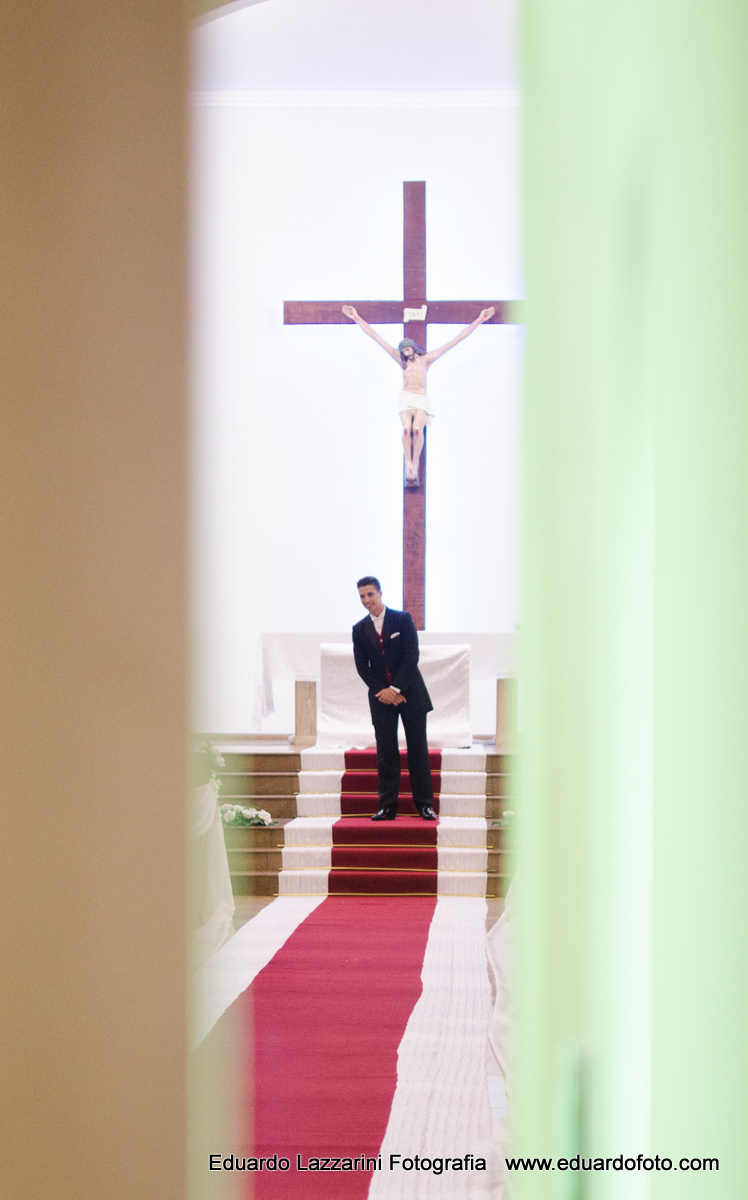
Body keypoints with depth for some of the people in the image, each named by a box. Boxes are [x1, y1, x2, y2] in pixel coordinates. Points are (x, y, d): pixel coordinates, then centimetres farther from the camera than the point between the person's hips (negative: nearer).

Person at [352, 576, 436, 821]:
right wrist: (382, 692, -9)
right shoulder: (359, 630, 6)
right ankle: (387, 807, 3)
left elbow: (411, 656, -8)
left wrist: (395, 689, -13)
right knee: (386, 752, 0)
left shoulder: (402, 619, -2)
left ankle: (425, 804, 6)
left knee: (418, 749, 0)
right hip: (381, 697, 2)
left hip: (409, 693, -2)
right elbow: (362, 665, 3)